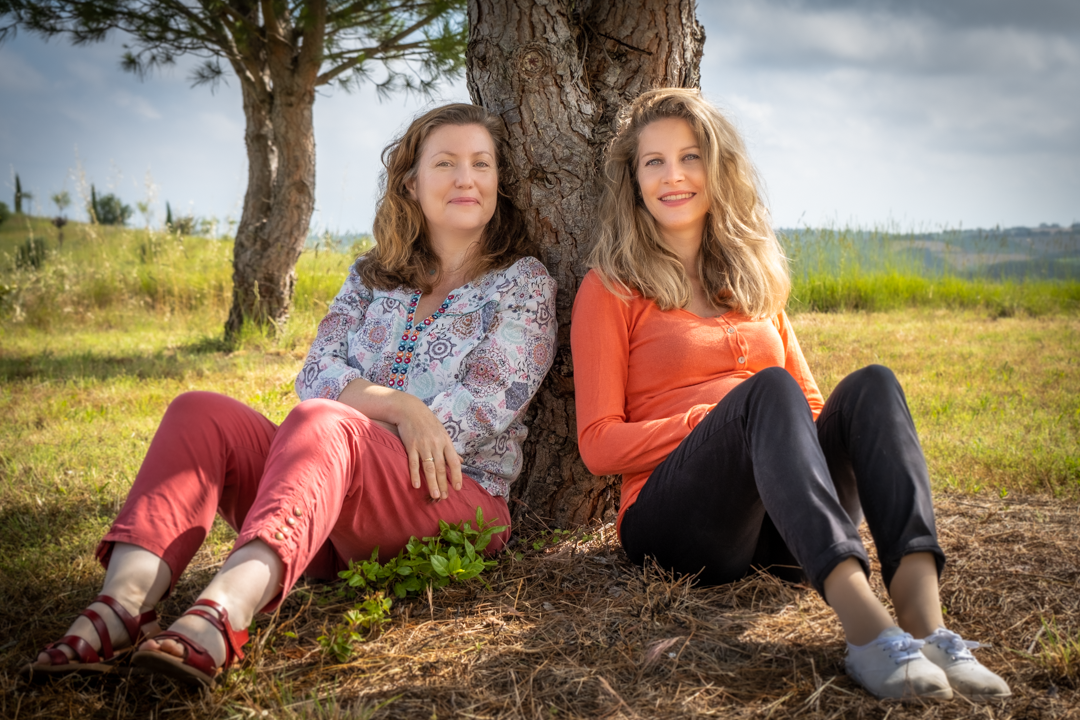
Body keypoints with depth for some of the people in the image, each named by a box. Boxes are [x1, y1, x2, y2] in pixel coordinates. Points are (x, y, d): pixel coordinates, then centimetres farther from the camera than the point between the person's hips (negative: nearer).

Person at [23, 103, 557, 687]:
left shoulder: (524, 283, 8)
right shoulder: (373, 276, 20)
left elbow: (486, 405, -7)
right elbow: (316, 376, 5)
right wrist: (397, 405, -16)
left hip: (456, 495, -5)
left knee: (320, 421, -35)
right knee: (200, 413, -19)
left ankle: (218, 617, -60)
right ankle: (123, 604, -41)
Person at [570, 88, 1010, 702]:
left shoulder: (754, 278, 23)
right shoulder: (611, 289, 8)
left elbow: (809, 404, 24)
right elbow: (599, 444, 0)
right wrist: (722, 417, -14)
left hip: (781, 525, 4)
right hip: (676, 514, -4)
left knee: (871, 386, -23)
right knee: (768, 388, -32)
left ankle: (927, 624, -44)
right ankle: (867, 629, -52)